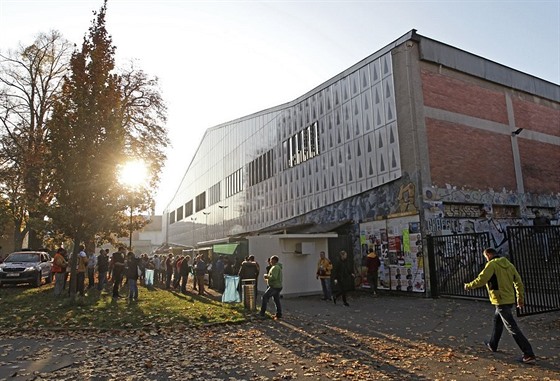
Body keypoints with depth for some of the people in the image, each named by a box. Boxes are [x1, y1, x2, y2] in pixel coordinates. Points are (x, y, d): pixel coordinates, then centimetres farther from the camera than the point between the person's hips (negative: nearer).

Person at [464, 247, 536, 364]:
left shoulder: (492, 264, -13)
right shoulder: (508, 264, 10)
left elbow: (481, 280, -18)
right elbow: (518, 281, 11)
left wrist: (468, 286, -3)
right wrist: (520, 298, 19)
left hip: (501, 301, -9)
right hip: (509, 299, 9)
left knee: (513, 328, -5)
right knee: (497, 320, 25)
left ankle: (529, 355, -5)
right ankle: (492, 345, 38)